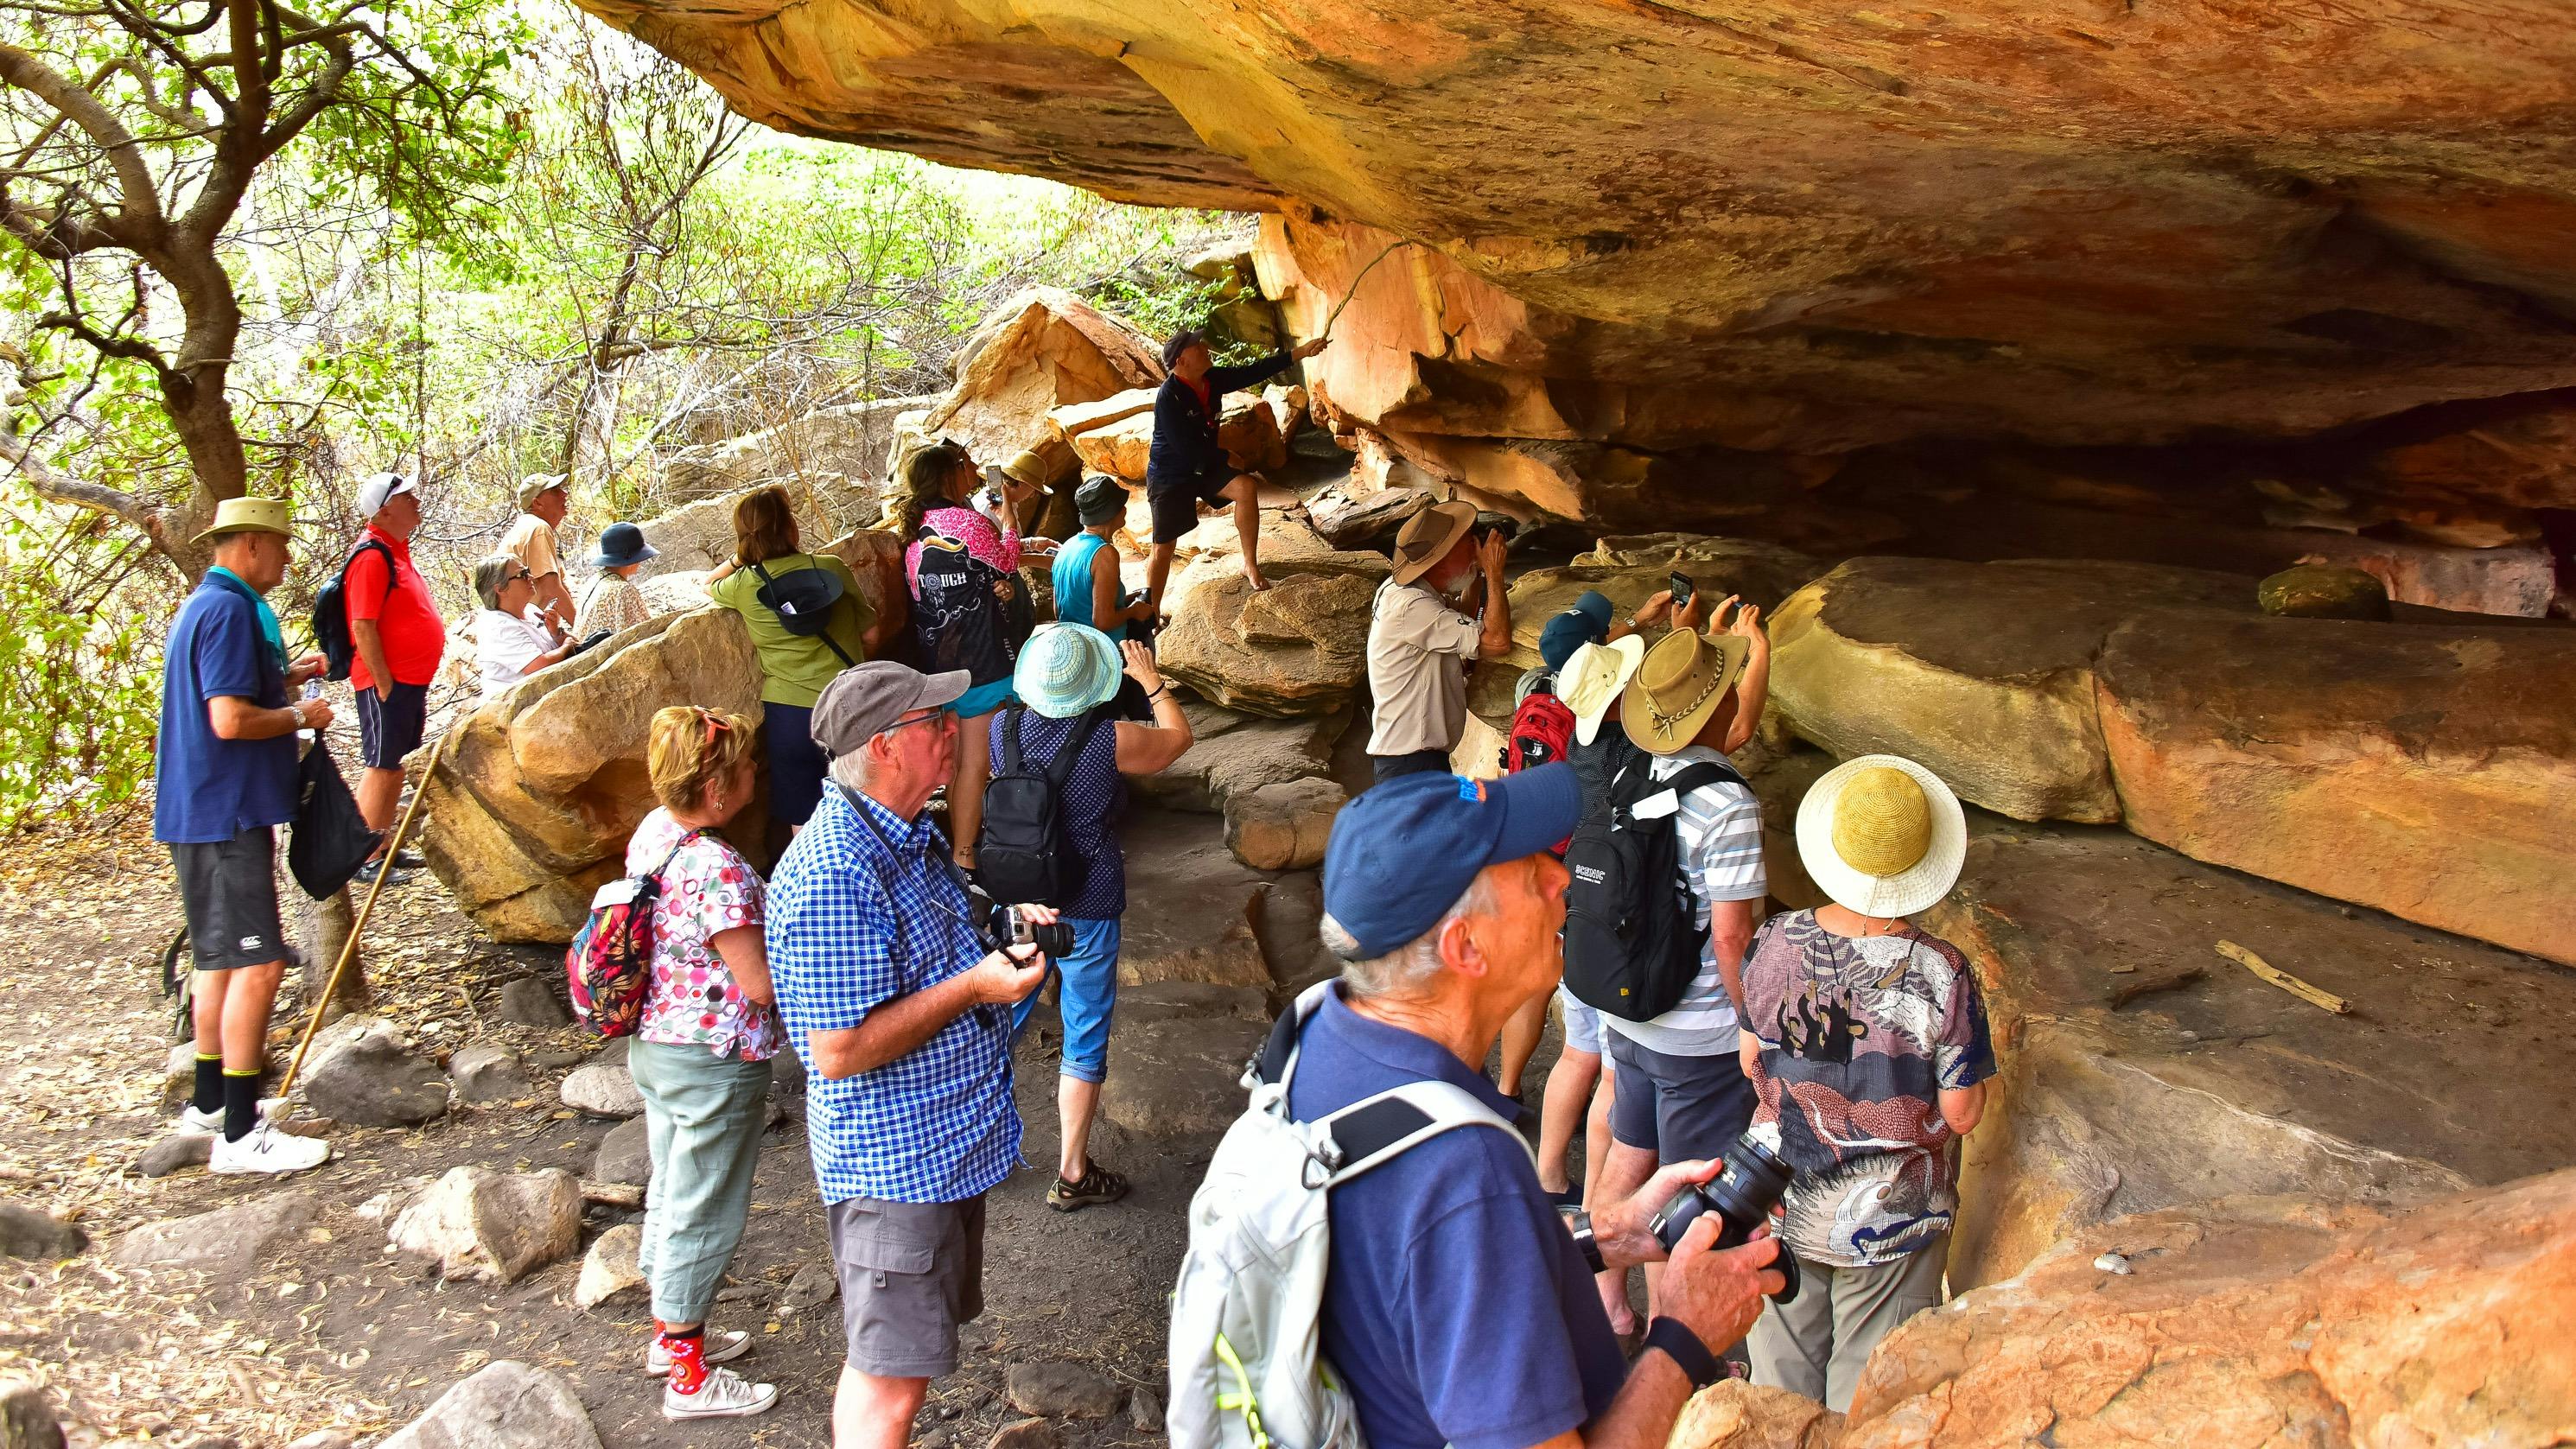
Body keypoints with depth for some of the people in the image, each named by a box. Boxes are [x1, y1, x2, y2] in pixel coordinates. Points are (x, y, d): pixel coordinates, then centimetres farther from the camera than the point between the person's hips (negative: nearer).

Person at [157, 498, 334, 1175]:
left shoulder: (207, 605, 16)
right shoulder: (229, 611, -17)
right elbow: (231, 720, -25)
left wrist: (285, 678, 15)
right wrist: (301, 715, -10)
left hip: (208, 813, 11)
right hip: (224, 814, -11)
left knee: (221, 959, 19)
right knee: (257, 964, -10)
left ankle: (210, 1102, 31)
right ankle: (241, 1134, -8)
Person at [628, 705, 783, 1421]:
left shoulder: (653, 832, -2)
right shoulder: (717, 869, -29)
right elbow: (762, 983, -25)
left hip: (655, 1043, 9)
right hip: (714, 1062, -9)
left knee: (671, 1193, 24)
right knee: (705, 1214, 6)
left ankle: (671, 1332, 42)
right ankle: (689, 1376, 20)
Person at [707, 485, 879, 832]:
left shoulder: (743, 586, -5)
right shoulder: (832, 569, -6)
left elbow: (707, 586, 21)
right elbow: (871, 635, 5)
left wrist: (740, 557, 15)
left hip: (789, 712, -1)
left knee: (803, 820, 11)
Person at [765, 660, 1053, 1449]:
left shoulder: (912, 834, 6)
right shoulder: (832, 878, -27)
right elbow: (840, 1050, -26)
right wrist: (974, 986, -25)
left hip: (951, 1139, 10)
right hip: (893, 1162, -10)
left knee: (895, 1357, 23)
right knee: (890, 1379, 2)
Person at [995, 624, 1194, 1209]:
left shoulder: (1003, 728, -10)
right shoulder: (1112, 740, -20)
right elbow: (1179, 737, 1)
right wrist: (1151, 680, 15)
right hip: (1086, 913, -4)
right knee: (1085, 1040, 10)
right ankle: (1072, 1175, 19)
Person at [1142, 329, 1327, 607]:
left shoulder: (1212, 379, -6)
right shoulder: (1168, 396, -27)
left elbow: (1254, 373, -3)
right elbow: (1186, 446, -27)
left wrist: (1300, 352, -7)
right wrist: (1226, 458, -15)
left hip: (1204, 466, 6)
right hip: (1170, 477, -6)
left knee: (1246, 487, -20)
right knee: (1164, 548, -4)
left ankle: (1251, 565, -7)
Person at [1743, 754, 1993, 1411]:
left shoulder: (1774, 944, -14)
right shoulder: (1942, 974, -23)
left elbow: (1751, 1062, -1)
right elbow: (1963, 1114, -16)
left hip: (1780, 1205, 3)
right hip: (1889, 1221, -3)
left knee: (1782, 1382, 21)